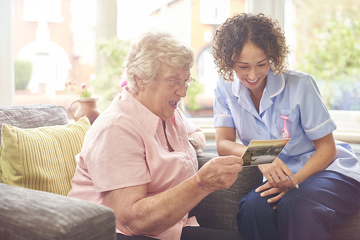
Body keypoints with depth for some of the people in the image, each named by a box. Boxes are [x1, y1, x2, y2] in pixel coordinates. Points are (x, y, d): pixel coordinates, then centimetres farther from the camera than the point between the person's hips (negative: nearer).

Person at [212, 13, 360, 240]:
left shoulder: (300, 85, -13)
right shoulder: (226, 89, -2)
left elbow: (327, 148, -7)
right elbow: (223, 143, -8)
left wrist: (295, 180, -25)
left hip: (330, 170, -2)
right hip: (281, 177, 3)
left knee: (296, 206, -36)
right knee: (253, 208, -31)